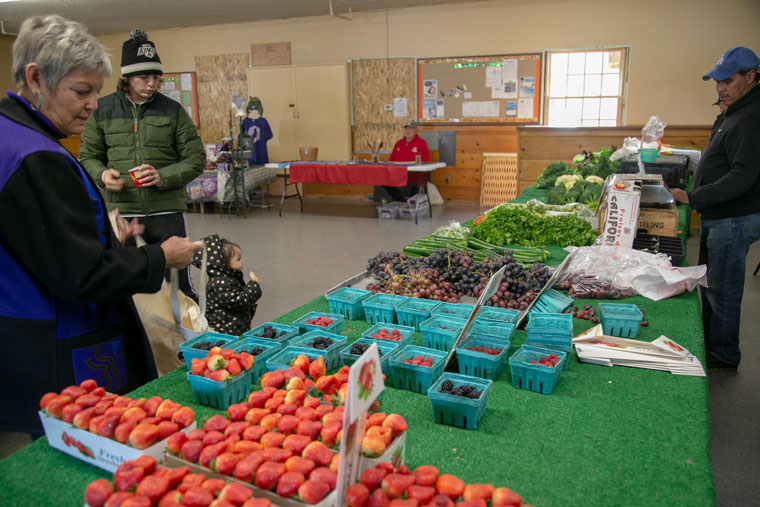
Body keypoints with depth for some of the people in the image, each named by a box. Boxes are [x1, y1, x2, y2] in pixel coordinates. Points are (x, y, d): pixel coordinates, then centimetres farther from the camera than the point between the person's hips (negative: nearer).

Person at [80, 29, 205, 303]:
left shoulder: (172, 110, 3)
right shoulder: (102, 109, 5)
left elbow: (196, 159, 2)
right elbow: (88, 156, 13)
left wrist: (164, 177, -14)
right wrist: (102, 175, -10)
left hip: (167, 211, -1)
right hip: (121, 211, 1)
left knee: (178, 284, 5)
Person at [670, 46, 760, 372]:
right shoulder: (732, 114, 15)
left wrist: (693, 198, -29)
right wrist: (695, 196, 17)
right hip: (718, 217, 11)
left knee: (722, 291, -1)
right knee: (710, 285, 18)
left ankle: (724, 357, 14)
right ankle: (709, 346, 32)